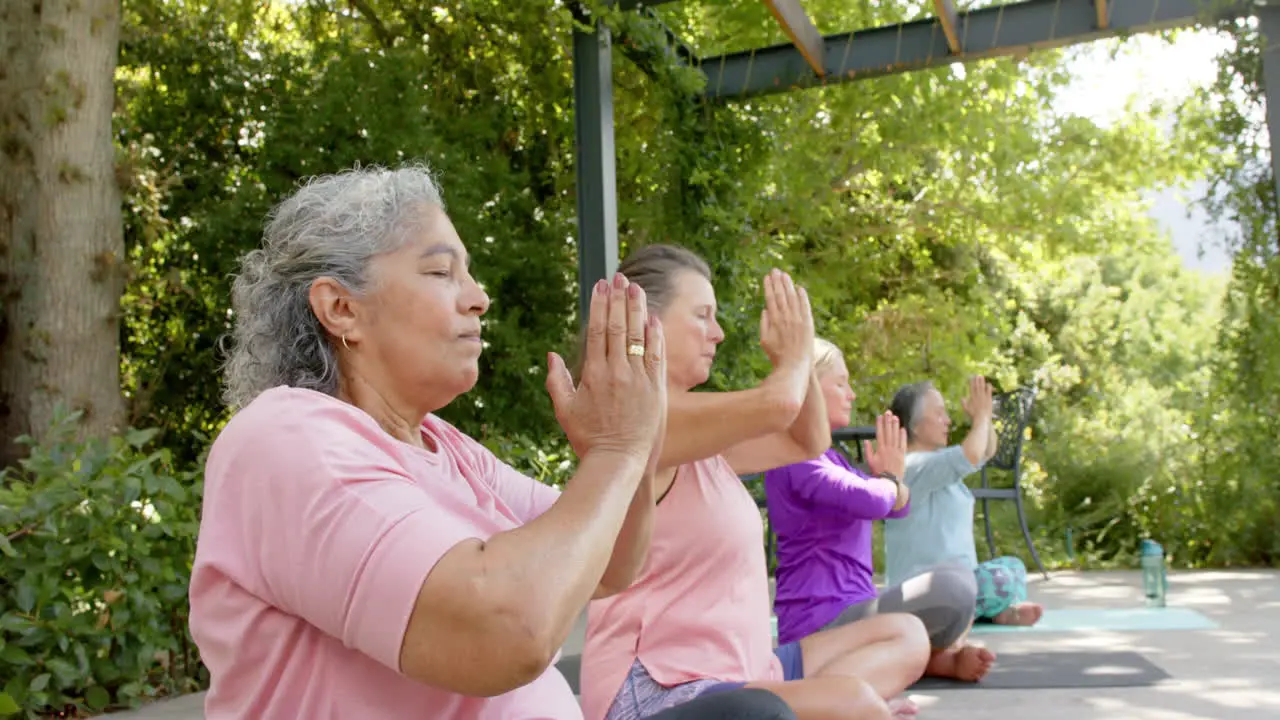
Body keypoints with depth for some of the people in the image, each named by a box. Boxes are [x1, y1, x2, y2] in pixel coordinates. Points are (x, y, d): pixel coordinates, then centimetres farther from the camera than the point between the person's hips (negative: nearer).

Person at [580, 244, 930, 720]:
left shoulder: (696, 431, 15)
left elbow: (807, 443, 23)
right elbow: (776, 406, -29)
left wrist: (797, 357, 6)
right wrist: (794, 354, -6)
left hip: (730, 673, 11)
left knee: (904, 636, 14)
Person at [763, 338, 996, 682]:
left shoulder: (827, 456, 17)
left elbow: (898, 506, 20)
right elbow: (873, 502, -30)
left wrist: (892, 472, -4)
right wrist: (889, 476, -6)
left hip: (846, 609, 11)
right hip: (822, 620, -11)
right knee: (954, 585, -24)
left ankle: (944, 654, 2)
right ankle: (926, 660, 1)